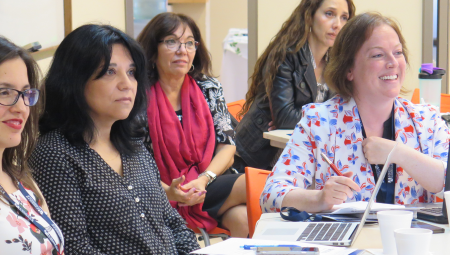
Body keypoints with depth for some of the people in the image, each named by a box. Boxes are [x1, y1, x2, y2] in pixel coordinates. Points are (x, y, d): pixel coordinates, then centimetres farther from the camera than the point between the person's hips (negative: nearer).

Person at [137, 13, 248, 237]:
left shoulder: (209, 89, 9)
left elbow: (227, 147, 5)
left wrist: (204, 179, -14)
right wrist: (168, 192, -25)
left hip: (209, 186, 4)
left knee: (241, 219, -30)